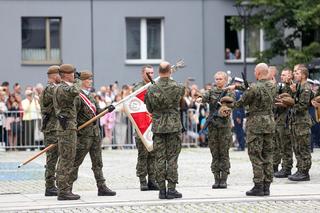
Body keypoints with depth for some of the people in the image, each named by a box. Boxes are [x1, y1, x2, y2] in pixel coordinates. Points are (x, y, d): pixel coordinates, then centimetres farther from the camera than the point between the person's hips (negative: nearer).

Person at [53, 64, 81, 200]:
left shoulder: (60, 88, 17)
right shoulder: (62, 88, -15)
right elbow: (75, 92, -34)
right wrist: (76, 81, -15)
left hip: (67, 128, 11)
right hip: (67, 128, -11)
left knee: (65, 160, 13)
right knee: (66, 160, -9)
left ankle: (63, 189, 18)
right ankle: (63, 191, -8)